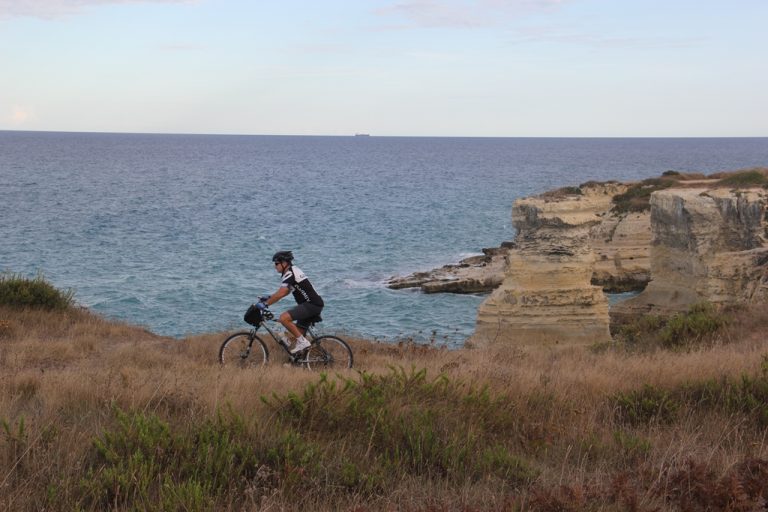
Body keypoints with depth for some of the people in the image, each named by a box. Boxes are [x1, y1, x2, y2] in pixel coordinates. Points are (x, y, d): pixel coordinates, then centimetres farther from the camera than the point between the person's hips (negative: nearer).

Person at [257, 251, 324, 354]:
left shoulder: (290, 275, -15)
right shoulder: (293, 271, 17)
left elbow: (280, 294, -23)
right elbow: (284, 291, 26)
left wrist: (265, 304, -17)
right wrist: (269, 298, 20)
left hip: (312, 305, -10)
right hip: (314, 304, 10)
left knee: (284, 318, -22)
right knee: (297, 335, 11)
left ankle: (302, 341, -16)